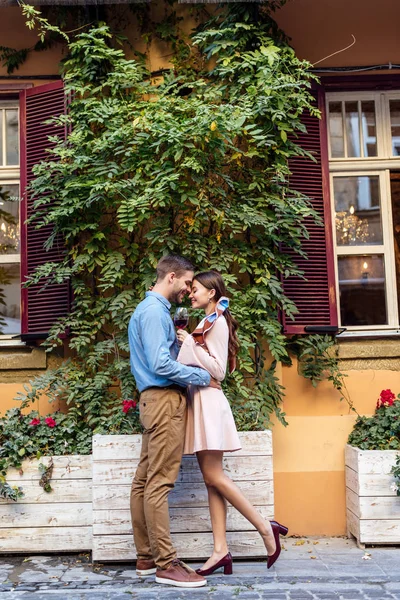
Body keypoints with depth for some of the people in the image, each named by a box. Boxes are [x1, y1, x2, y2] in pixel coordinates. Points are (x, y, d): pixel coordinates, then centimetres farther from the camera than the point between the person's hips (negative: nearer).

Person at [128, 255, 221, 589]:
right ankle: (166, 564, -5)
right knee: (159, 483, -9)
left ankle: (147, 557, 18)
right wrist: (203, 377, -12)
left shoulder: (153, 310, 21)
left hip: (156, 401, 11)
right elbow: (161, 364, -20)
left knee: (144, 481, 10)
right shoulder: (154, 311, -12)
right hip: (165, 400, -11)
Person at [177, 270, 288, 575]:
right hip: (198, 399, 9)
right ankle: (221, 550, 8)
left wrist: (190, 344, -16)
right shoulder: (207, 322, 18)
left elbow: (218, 370, -14)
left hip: (209, 401, -9)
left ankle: (265, 527, 2)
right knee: (211, 477, 5)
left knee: (214, 476, -8)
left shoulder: (217, 322, -8)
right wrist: (188, 343, 10)